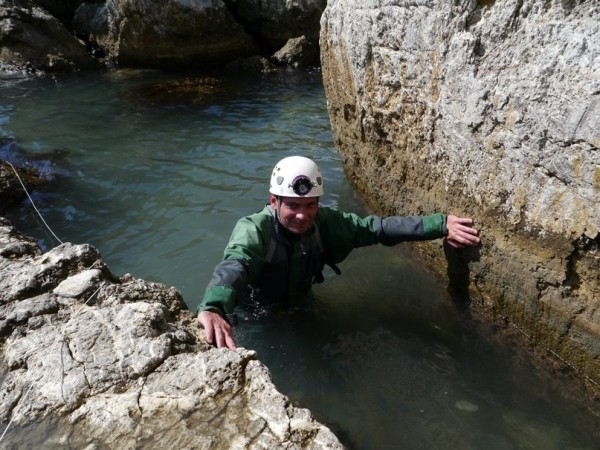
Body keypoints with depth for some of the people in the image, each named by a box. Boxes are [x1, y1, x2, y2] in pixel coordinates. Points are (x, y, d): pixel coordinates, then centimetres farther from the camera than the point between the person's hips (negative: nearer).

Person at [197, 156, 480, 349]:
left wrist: (441, 225, -28)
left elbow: (377, 227, -21)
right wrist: (212, 308, -79)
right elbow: (234, 265, -57)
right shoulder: (253, 230, -37)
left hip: (299, 305, 4)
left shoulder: (323, 222, -22)